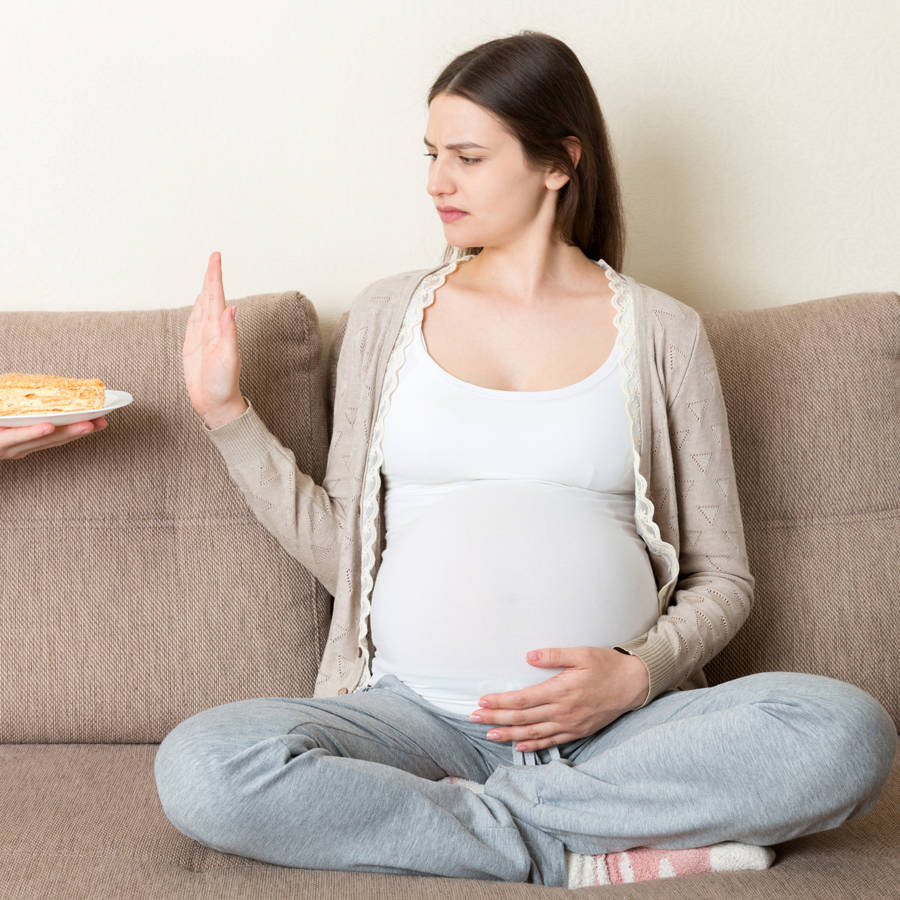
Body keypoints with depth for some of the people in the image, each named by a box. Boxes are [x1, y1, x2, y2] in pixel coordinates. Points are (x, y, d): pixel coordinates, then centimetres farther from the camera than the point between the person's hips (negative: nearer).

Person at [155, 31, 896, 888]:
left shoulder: (658, 332, 8)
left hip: (613, 721, 0)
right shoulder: (388, 315, 13)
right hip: (417, 712, 1)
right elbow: (341, 552, 12)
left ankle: (491, 816, -18)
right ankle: (574, 851, -17)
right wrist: (229, 416, 5)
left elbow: (721, 577, 10)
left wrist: (639, 674, -9)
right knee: (201, 765, -29)